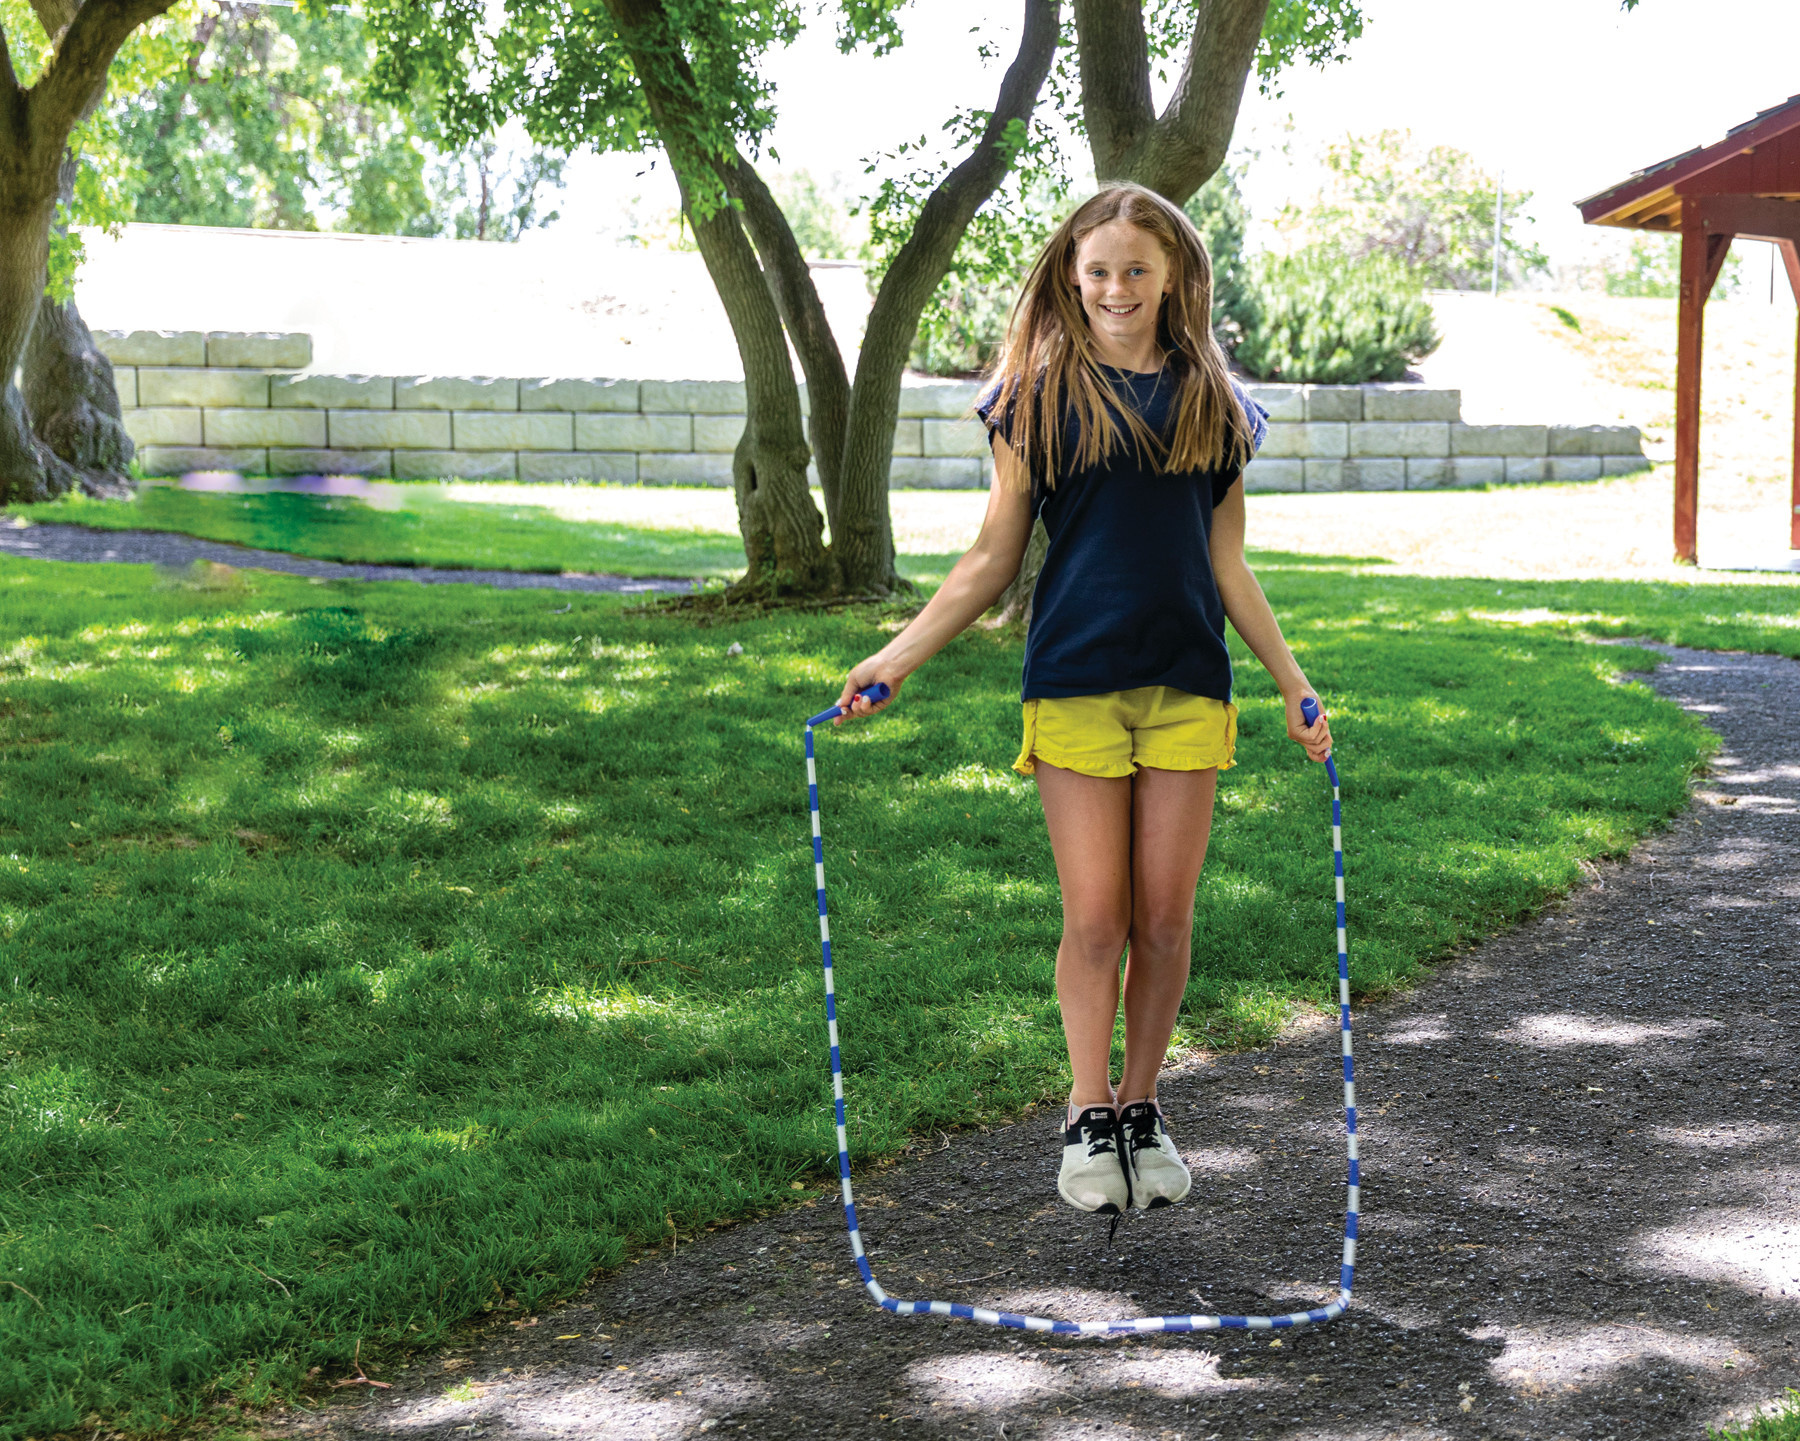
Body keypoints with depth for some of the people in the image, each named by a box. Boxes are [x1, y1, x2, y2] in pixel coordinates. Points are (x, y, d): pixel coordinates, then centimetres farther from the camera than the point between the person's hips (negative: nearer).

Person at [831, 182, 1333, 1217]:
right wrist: (902, 653, -2)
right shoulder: (1039, 398, 2)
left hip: (1187, 683, 2)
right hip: (1075, 679, -2)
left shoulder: (1212, 403, 8)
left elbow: (1227, 565, 14)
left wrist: (1296, 683, 13)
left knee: (1166, 918, 3)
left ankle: (1143, 1106, 19)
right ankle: (1089, 1117, 9)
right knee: (1096, 919, -3)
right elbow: (996, 557, 5)